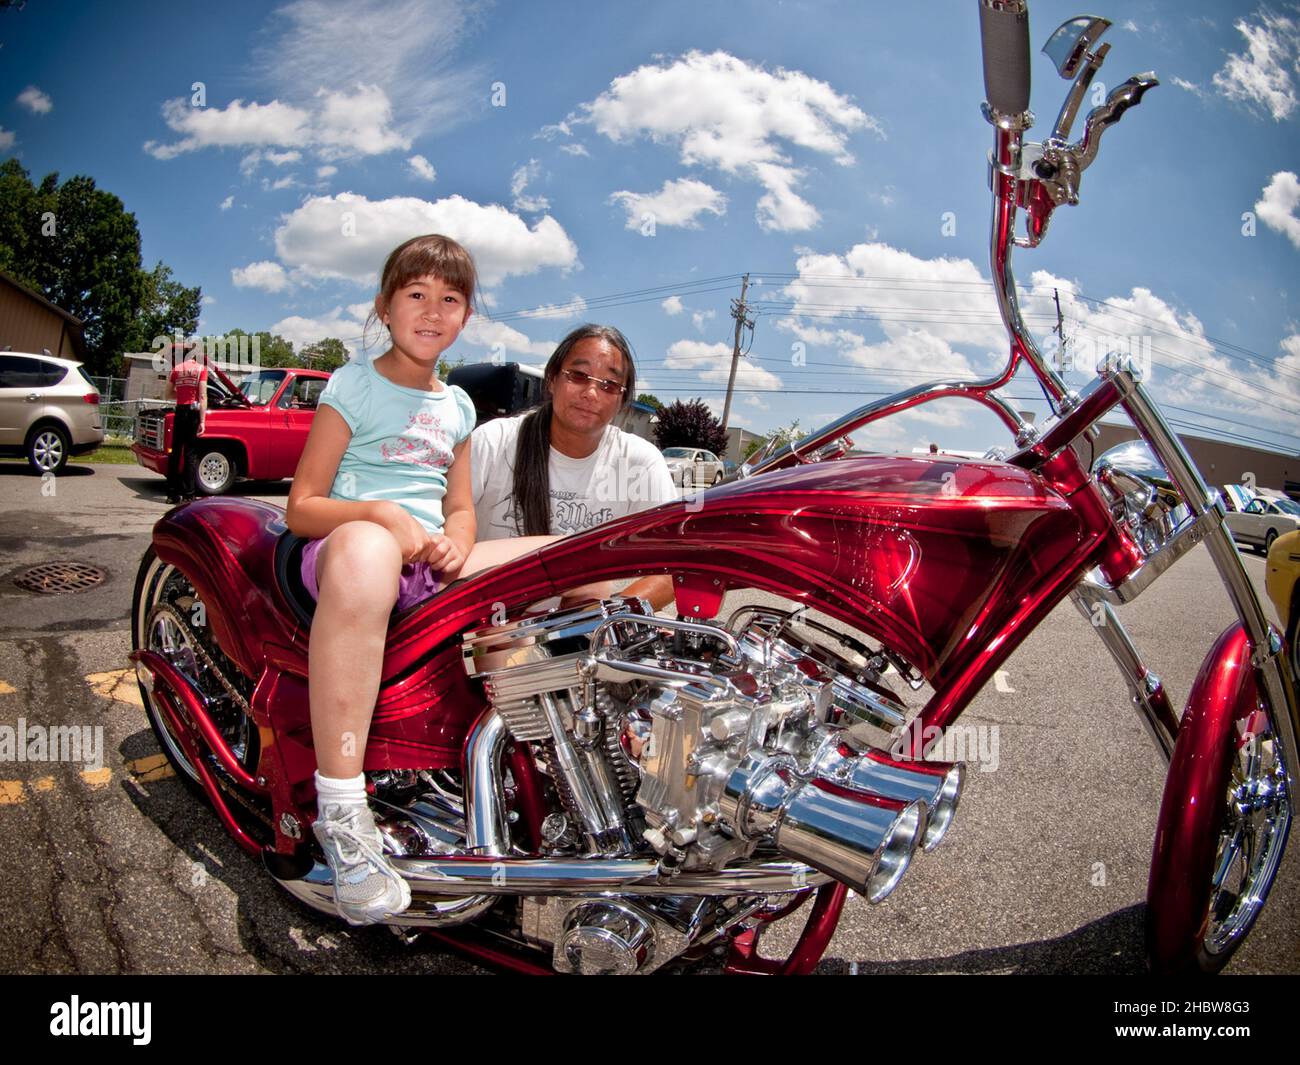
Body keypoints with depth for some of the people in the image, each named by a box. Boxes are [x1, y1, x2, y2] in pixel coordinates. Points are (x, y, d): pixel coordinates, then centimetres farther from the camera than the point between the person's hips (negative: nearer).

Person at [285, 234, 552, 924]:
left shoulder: (457, 406, 20)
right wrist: (382, 513, -21)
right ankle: (341, 813, -41)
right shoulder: (355, 384, 3)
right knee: (364, 548, -45)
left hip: (431, 564, 6)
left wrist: (455, 544, -5)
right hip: (342, 548, -5)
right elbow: (302, 506, -2)